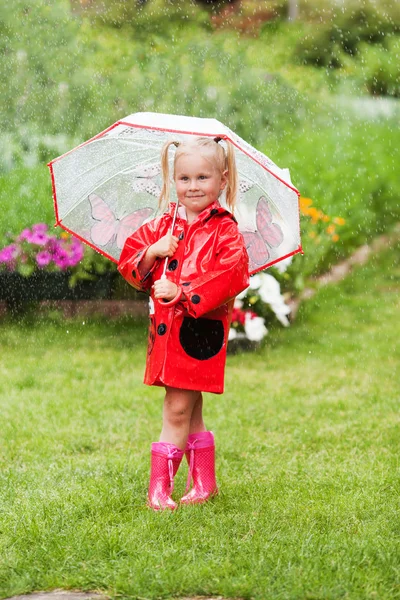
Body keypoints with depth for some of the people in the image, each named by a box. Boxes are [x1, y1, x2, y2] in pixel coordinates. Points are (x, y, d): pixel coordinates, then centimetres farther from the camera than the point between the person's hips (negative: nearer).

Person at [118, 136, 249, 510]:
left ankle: (160, 486, 0)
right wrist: (152, 252, -12)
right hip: (166, 329, 5)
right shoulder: (163, 225, 10)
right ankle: (204, 481, 24)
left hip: (200, 331, -5)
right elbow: (128, 263, 9)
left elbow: (229, 277, -17)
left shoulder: (225, 232, -5)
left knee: (178, 409, -6)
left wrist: (182, 292, -22)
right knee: (190, 410, 13)